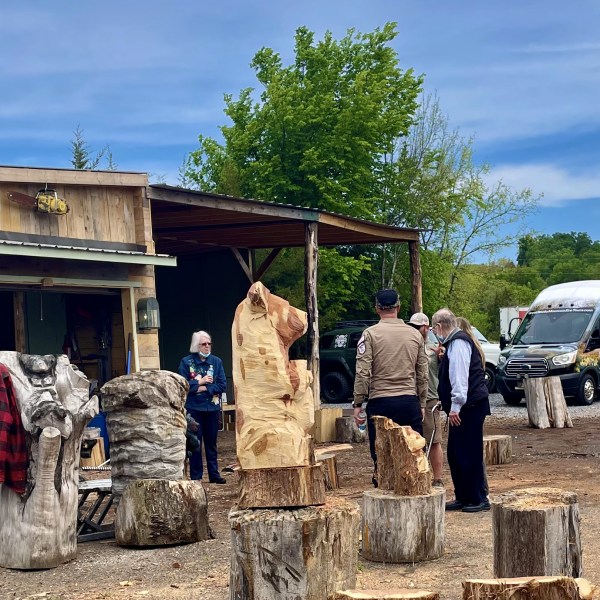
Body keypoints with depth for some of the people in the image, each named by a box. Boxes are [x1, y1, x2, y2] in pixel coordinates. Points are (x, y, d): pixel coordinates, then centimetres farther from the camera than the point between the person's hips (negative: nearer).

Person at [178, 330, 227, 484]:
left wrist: (205, 388, -11)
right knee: (195, 443, 1)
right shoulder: (186, 362, -2)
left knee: (211, 443, 10)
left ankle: (214, 474, 16)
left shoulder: (216, 361, 5)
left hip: (212, 407, 3)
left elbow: (222, 385, -2)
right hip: (194, 408, -3)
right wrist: (200, 382, -11)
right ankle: (196, 476, 6)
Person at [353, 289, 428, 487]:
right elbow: (422, 373, 12)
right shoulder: (415, 334, 9)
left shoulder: (370, 334, -2)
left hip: (380, 402, -3)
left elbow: (363, 372, -7)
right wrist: (421, 403, 20)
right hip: (410, 401, 3)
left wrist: (358, 403, -2)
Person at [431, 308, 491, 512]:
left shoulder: (458, 343, -13)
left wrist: (455, 406, -23)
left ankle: (479, 499, 0)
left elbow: (459, 376, -21)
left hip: (469, 407, -11)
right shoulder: (454, 342, 20)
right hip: (465, 408, 11)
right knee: (455, 454, 14)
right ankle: (463, 497, 20)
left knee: (469, 455, -6)